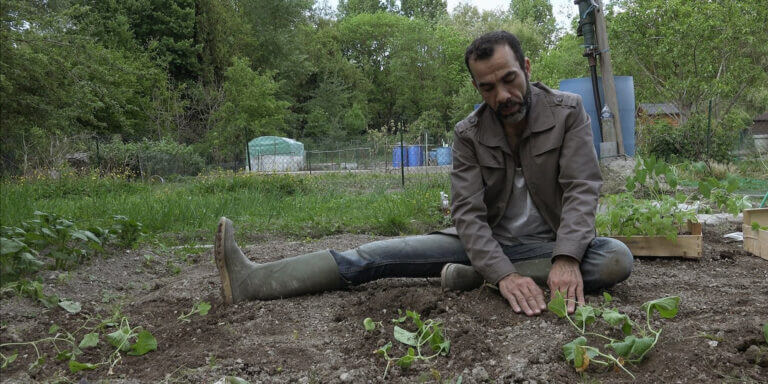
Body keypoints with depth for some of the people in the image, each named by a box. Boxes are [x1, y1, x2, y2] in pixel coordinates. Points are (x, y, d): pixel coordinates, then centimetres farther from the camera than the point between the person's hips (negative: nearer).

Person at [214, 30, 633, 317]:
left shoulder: (567, 112, -11)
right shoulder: (468, 134, -7)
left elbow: (581, 190, -20)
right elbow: (468, 211, -18)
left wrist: (566, 260, -39)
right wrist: (504, 273, -36)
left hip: (547, 244, -1)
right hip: (486, 241, 1)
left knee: (616, 258, -33)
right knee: (383, 254, -15)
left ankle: (474, 277, -30)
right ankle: (255, 280, -23)